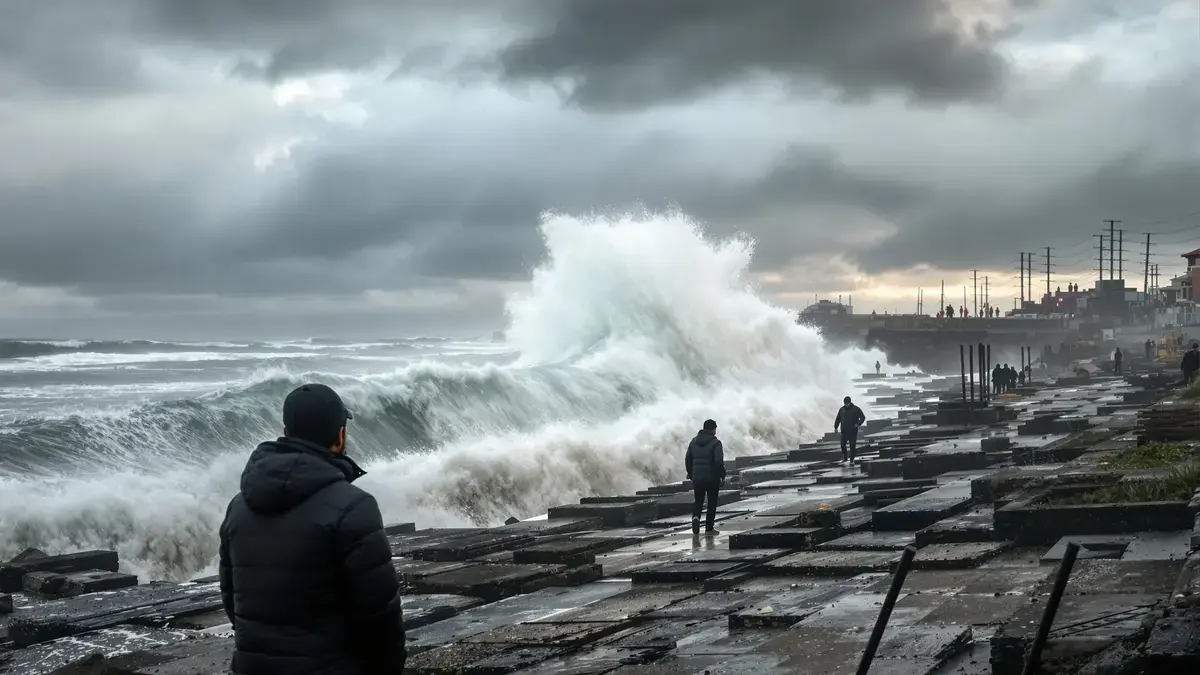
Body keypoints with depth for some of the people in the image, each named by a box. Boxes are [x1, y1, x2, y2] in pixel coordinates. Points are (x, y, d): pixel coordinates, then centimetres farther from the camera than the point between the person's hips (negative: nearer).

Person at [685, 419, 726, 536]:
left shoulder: (694, 442, 8)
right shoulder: (715, 443, -10)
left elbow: (687, 460, 11)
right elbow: (719, 462, -18)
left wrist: (690, 474, 20)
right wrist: (722, 476, -8)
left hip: (697, 478, 4)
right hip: (712, 478, -4)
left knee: (698, 501, 16)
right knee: (712, 502, 8)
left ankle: (695, 517, -13)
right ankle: (709, 528, 11)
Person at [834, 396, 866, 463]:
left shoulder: (856, 409, -3)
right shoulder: (841, 409, 8)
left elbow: (863, 417, -2)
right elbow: (838, 419, 17)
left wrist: (858, 424, -16)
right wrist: (835, 427, 10)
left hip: (853, 432, -3)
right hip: (844, 431, 3)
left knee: (852, 446, 1)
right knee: (842, 445, -1)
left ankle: (852, 459, 9)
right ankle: (844, 458, 14)